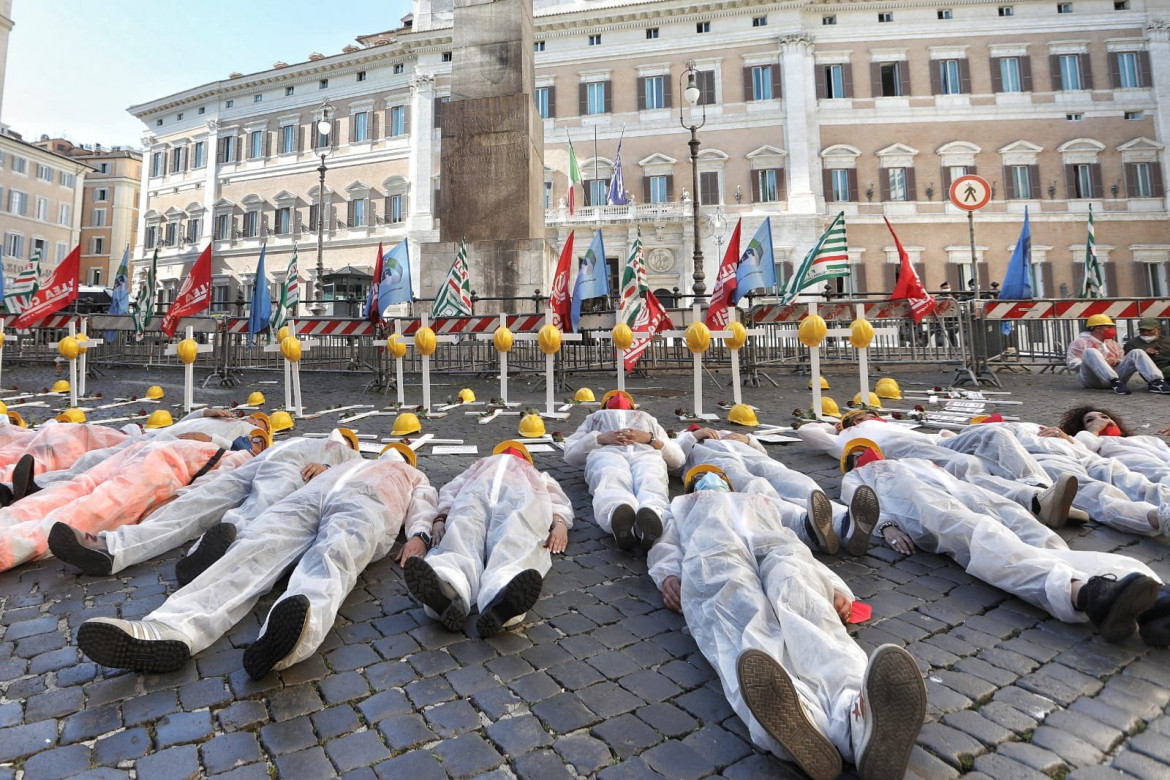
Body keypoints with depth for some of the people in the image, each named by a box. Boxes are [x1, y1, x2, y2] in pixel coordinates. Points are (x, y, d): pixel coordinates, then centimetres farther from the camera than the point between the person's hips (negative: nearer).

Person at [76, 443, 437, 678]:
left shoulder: (416, 477, 36)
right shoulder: (347, 462, 48)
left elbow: (422, 511, 15)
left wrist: (417, 536, -4)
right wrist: (316, 475, 13)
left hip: (365, 505, -4)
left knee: (329, 561, -36)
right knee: (252, 552, -26)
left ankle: (285, 639, -64)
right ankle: (168, 630, -47)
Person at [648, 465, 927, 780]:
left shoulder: (767, 502, 43)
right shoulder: (681, 507, 43)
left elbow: (802, 550, 27)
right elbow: (666, 545, 24)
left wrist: (836, 588, 5)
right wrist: (668, 575, -2)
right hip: (713, 553, -1)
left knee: (802, 601, -35)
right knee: (743, 615, -36)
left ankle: (857, 714, -62)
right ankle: (791, 717, -64)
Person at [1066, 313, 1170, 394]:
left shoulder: (1113, 343, 28)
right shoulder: (1080, 342, 7)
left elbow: (1123, 360, 28)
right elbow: (1072, 364, -4)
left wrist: (1117, 361, 3)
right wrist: (1098, 362, -11)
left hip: (1114, 373, 6)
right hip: (1091, 380, -6)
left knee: (1137, 353, -7)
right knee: (1090, 352, -32)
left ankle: (1156, 382, -27)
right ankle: (1115, 383, -45)